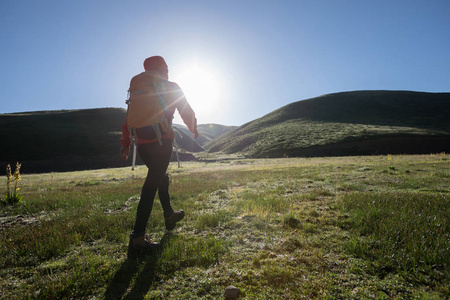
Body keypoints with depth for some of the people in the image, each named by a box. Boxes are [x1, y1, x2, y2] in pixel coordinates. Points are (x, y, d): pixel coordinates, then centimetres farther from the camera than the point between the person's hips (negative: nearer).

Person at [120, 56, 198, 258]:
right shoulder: (171, 87, 5)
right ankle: (137, 238, -12)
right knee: (151, 186, -9)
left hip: (141, 144, 6)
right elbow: (187, 112, 11)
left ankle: (169, 215, 37)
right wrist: (194, 129, 28)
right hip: (160, 142, -6)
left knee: (161, 177, 24)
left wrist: (125, 143, 15)